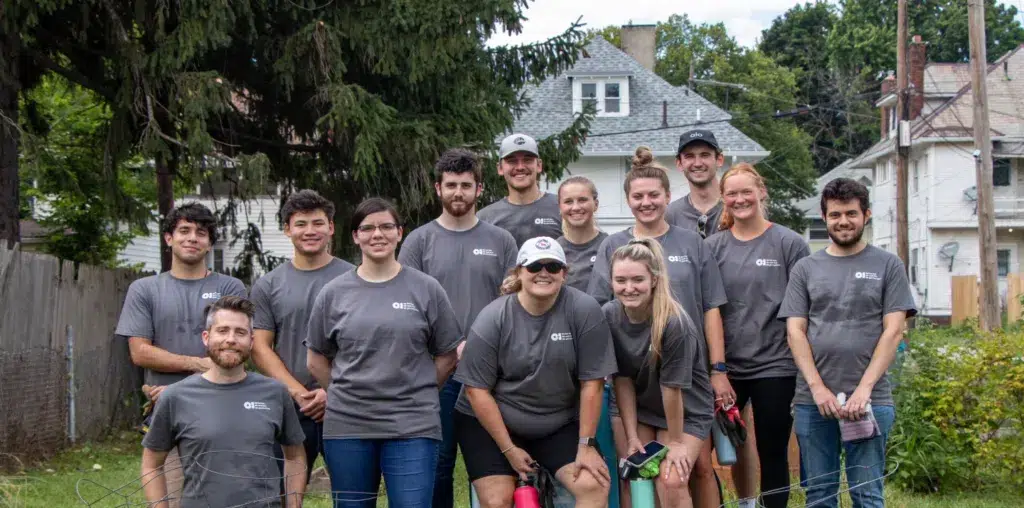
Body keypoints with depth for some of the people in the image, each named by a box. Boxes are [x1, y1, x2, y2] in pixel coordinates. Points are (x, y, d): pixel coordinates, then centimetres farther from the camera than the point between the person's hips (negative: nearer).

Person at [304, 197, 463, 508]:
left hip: (413, 426, -2)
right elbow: (316, 361, 13)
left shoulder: (426, 289, 3)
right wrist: (348, 395, 7)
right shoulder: (334, 293, 7)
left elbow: (447, 356, 8)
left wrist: (416, 394, 3)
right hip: (347, 426, 2)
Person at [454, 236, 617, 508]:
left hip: (560, 425, 1)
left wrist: (586, 445, -11)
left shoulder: (584, 311, -13)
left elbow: (591, 383, -10)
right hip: (489, 423, 0)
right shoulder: (492, 319, -11)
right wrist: (509, 450, -10)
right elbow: (477, 389, -9)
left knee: (595, 484, -18)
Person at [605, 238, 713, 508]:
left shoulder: (674, 323, -30)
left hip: (685, 411, -4)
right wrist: (631, 436, -9)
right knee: (632, 480, -2)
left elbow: (672, 387, -23)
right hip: (634, 408, 4)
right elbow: (622, 380, -11)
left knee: (671, 482, -14)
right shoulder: (608, 316, -17)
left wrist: (676, 442, -15)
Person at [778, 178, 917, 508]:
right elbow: (795, 331, 5)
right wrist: (818, 388, -8)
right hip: (812, 401, 2)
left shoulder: (887, 266, 6)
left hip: (870, 400, -2)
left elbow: (893, 331, -1)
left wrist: (864, 388, -11)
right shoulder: (805, 269, 11)